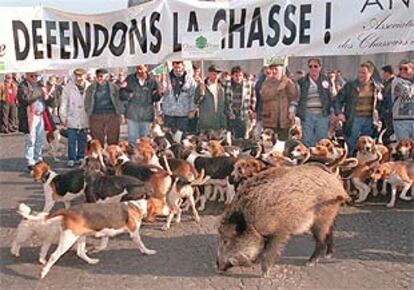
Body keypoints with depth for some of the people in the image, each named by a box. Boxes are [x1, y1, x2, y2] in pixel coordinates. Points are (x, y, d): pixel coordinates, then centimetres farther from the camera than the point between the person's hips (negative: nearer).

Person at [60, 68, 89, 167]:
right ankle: (71, 159, 6)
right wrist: (63, 117, -4)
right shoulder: (68, 88, -2)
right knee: (72, 141, -1)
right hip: (72, 119, -2)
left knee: (83, 140, 11)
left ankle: (80, 158, 22)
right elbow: (63, 104, 0)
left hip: (85, 120, 2)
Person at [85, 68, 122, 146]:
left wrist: (119, 116, 2)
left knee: (113, 142, 0)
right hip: (96, 117, 1)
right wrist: (88, 116, 5)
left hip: (112, 116, -1)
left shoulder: (114, 88, 8)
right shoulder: (91, 88, 11)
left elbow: (118, 102, 8)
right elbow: (87, 104, 14)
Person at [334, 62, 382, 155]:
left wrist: (378, 118, 8)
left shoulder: (376, 87, 6)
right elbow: (338, 99, 0)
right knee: (351, 147, 0)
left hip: (370, 120, 3)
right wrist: (339, 112, -14)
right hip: (354, 119, -3)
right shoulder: (350, 86, -3)